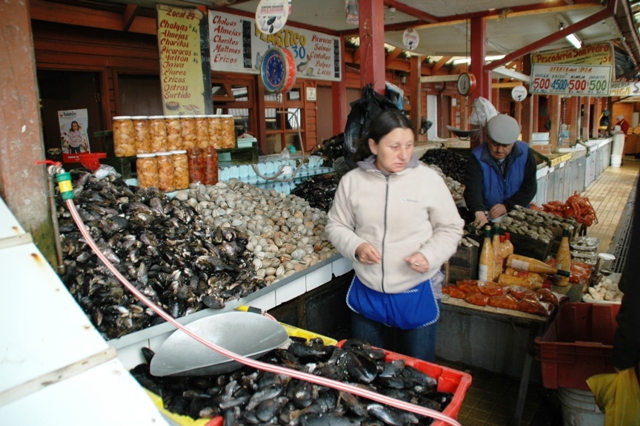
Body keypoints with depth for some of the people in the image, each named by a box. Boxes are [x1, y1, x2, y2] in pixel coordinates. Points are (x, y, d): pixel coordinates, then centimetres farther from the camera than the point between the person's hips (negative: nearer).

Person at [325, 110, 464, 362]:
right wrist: (356, 247, -16)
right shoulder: (352, 181, -6)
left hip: (417, 293, -1)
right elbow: (336, 225, 4)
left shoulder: (428, 179, -10)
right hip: (366, 292, 2)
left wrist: (430, 255, -19)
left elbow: (451, 227, -2)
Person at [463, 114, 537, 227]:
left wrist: (507, 206, -14)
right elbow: (472, 188, -24)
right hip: (486, 216, -1)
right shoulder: (477, 157, -10)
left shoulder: (525, 153, -1)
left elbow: (529, 187, 0)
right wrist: (479, 212, -43)